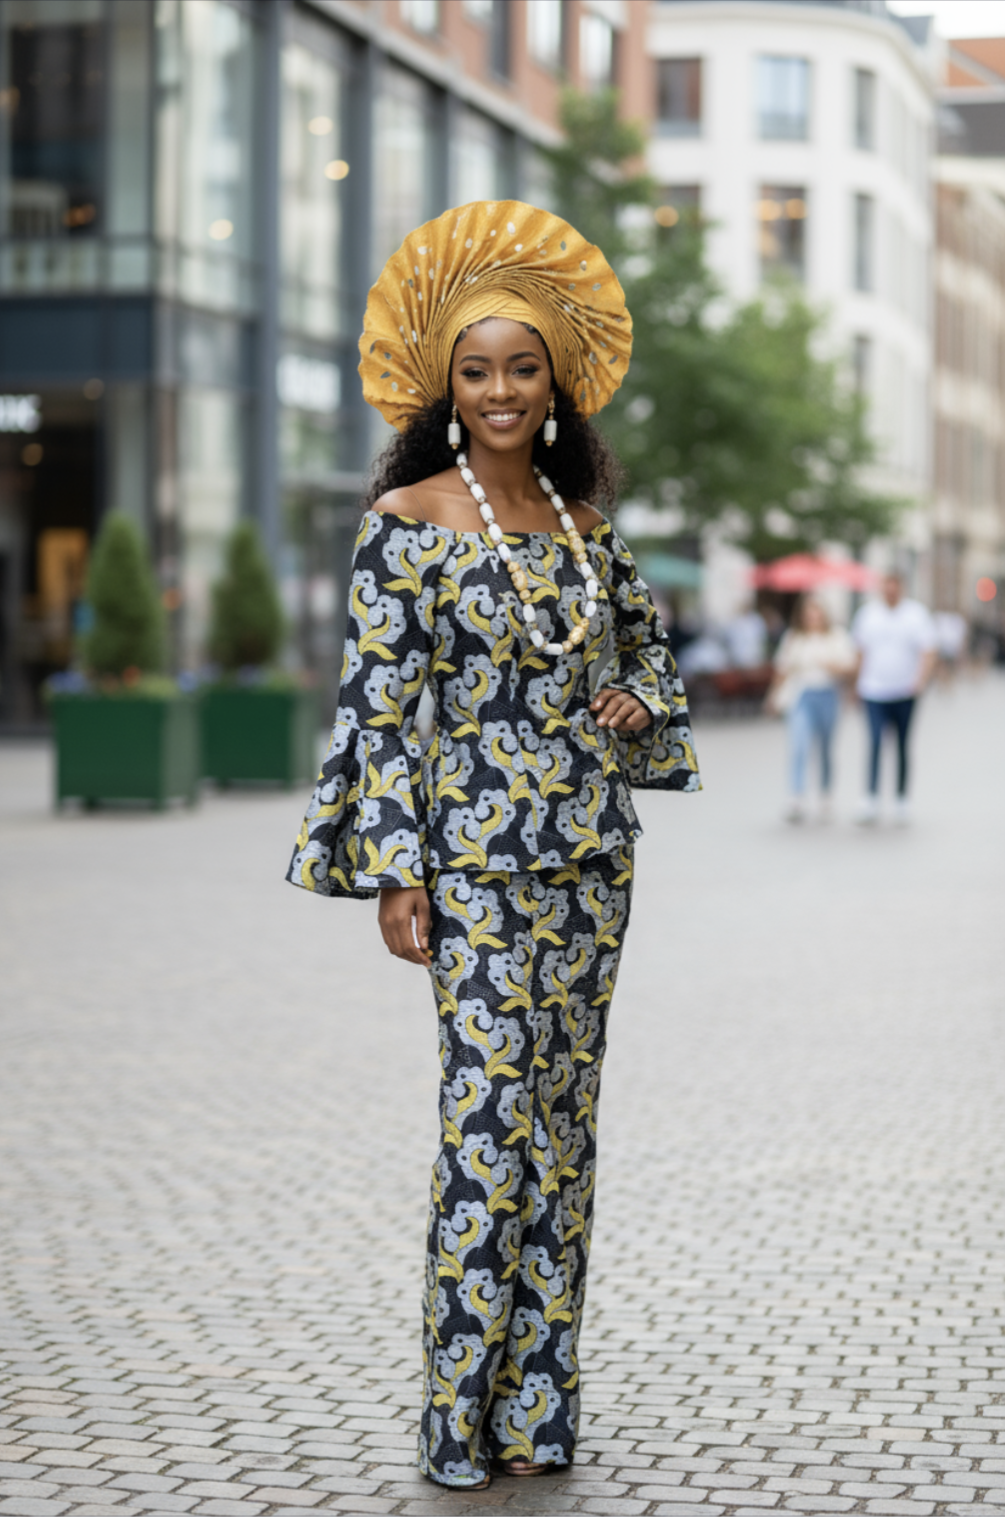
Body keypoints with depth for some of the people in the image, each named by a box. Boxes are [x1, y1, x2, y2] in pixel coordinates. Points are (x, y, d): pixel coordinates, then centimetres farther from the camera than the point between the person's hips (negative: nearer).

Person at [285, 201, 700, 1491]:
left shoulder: (581, 514, 8)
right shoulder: (406, 520, -6)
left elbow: (645, 639, 24)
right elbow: (376, 705, -8)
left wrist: (637, 701, 1)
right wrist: (395, 875, -12)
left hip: (591, 851, 5)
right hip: (477, 855, -5)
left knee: (563, 1122, 8)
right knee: (489, 1124, -9)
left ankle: (538, 1409, 17)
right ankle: (460, 1422, 1)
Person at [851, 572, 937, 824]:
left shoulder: (917, 614, 0)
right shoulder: (867, 613, 7)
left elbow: (928, 652, -6)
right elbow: (862, 651, 15)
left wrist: (921, 680, -21)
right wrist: (860, 683, 12)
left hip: (905, 692, 0)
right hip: (874, 692, 0)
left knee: (902, 746, 7)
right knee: (876, 741, -15)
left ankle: (901, 801, 16)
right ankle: (871, 799, -19)